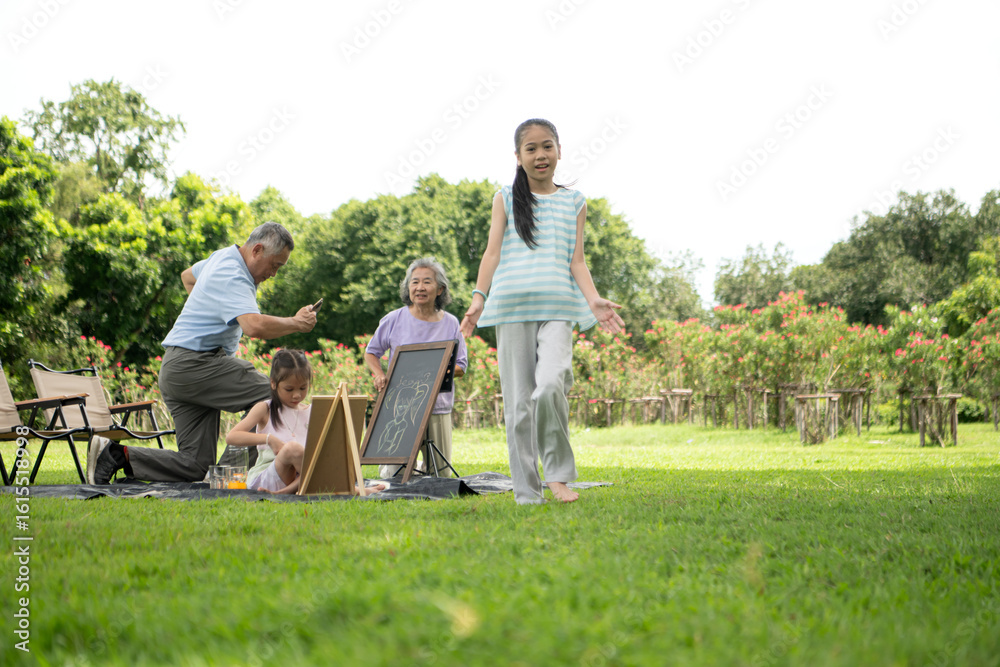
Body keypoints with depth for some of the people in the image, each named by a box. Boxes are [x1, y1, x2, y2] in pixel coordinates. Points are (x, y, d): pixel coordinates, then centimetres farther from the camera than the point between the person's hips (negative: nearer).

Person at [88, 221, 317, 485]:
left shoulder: (222, 256, 16)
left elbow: (188, 276, 38)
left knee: (195, 465, 3)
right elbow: (255, 326, -34)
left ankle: (116, 454, 0)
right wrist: (296, 323, -19)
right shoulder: (233, 278, -18)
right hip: (193, 363, -10)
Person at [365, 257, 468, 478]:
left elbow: (460, 367, 6)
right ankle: (384, 463, 30)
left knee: (441, 475, 6)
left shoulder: (450, 324, 3)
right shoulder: (394, 320, 0)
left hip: (438, 407, 2)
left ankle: (422, 468, 40)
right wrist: (379, 375, -9)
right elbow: (371, 352, 12)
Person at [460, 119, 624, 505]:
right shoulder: (506, 199, 12)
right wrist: (479, 296, -8)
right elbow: (492, 251, 6)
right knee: (519, 400, -1)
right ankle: (527, 491, 7)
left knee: (550, 386, -22)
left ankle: (558, 474, -5)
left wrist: (594, 299, -5)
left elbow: (576, 259, 10)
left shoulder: (573, 203, 15)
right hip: (512, 306, 0)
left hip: (557, 306, 0)